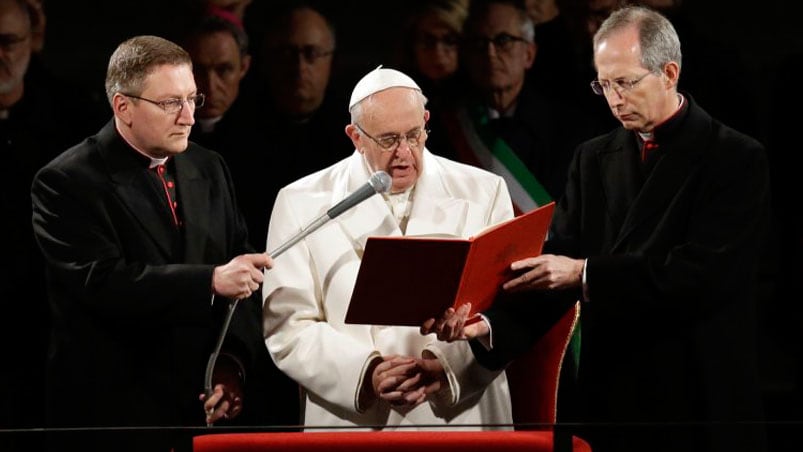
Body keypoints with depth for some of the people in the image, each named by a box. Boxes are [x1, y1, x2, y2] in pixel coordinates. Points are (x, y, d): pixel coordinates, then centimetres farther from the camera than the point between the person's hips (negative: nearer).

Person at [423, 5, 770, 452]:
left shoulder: (738, 159, -7)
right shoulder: (595, 159, 11)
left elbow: (704, 272, -18)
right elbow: (558, 263, 2)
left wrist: (588, 274, -22)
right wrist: (491, 322, -16)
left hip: (702, 408, -4)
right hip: (610, 399, 4)